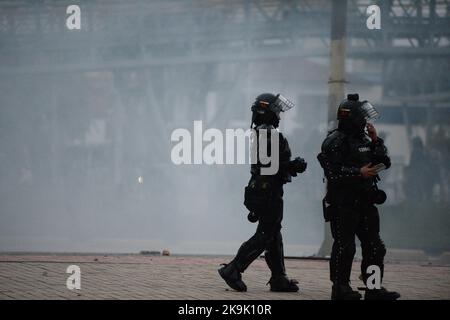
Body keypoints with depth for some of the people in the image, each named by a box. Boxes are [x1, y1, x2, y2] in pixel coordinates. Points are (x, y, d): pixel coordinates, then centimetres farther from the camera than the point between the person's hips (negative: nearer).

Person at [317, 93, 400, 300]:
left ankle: (374, 288, 12)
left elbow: (384, 162, 15)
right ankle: (340, 288, 1)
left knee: (374, 247, 7)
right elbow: (332, 172, -19)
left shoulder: (364, 140, 16)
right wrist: (359, 173, -21)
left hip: (365, 203, 8)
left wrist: (375, 141, 4)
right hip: (343, 203, -8)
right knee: (344, 247, -5)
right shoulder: (335, 141, -9)